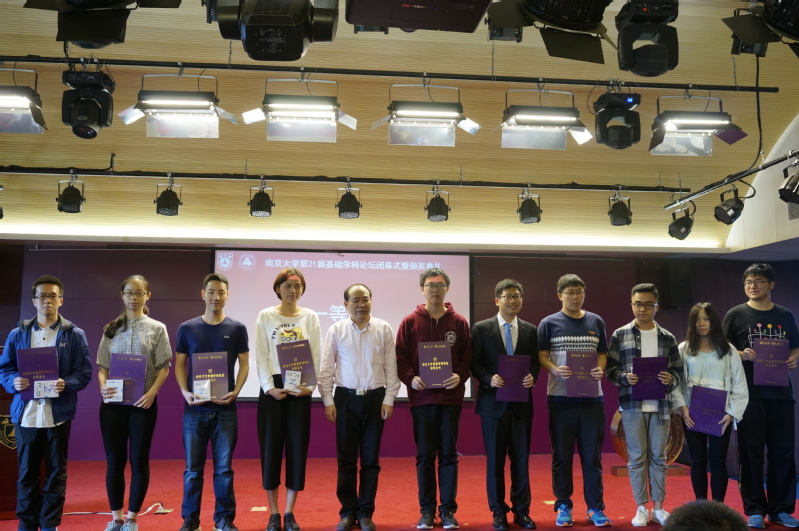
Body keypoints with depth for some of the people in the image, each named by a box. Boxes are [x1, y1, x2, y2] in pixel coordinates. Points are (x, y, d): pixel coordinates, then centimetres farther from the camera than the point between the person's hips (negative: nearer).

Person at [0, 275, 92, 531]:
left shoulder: (74, 335, 2)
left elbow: (84, 372, -1)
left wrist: (67, 384, -20)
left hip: (58, 412, -1)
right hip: (26, 412, 1)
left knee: (56, 471, 8)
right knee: (27, 472, 9)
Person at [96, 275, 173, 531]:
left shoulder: (157, 328, 3)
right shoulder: (111, 329, 10)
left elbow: (164, 367, -1)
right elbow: (102, 366, 8)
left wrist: (152, 392, -16)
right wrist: (103, 387, -12)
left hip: (143, 403, -2)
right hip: (113, 402, 2)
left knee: (139, 460, 4)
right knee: (114, 460, 7)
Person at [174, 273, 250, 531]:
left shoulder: (237, 329, 3)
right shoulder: (187, 328, 4)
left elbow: (244, 364, 4)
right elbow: (179, 364, 6)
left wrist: (235, 391, -11)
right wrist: (185, 392, -10)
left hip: (225, 408, 0)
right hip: (195, 407, 0)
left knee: (224, 467, 5)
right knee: (193, 468, 6)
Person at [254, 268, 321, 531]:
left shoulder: (310, 317, 6)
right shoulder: (265, 316, 3)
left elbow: (316, 356, 2)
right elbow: (261, 357, -2)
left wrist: (310, 386, -11)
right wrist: (269, 387, -13)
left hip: (300, 389, 1)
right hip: (272, 388, -1)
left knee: (297, 449, 2)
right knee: (271, 449, 1)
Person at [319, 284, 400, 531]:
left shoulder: (384, 329, 0)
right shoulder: (336, 330, 0)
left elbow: (391, 367, 1)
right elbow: (326, 368, 1)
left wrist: (389, 399, -4)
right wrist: (328, 401, -3)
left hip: (375, 398, 0)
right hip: (346, 398, 0)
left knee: (370, 459, 7)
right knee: (346, 458, 6)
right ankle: (348, 511, 18)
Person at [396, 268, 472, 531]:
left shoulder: (459, 322, 5)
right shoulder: (410, 322, 3)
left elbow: (467, 358, 5)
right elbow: (400, 358, 1)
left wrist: (460, 376, -13)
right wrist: (411, 378, -15)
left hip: (451, 397, 1)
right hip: (421, 397, 0)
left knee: (449, 455, 6)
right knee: (425, 456, 6)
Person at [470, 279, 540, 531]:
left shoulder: (530, 330, 7)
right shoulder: (481, 328, -1)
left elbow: (535, 363, 8)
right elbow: (474, 363, -2)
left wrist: (532, 377, -13)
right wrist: (489, 379, -18)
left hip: (522, 403, 2)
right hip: (493, 402, -2)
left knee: (521, 459, 8)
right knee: (495, 459, 6)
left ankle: (521, 510, 20)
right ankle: (499, 511, 18)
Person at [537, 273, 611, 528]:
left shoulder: (596, 321, 9)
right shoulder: (549, 323, 0)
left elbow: (602, 353, 13)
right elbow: (541, 355, -1)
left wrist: (600, 369, -8)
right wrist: (555, 370, -20)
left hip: (592, 397, 2)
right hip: (560, 397, -2)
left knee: (592, 455, 6)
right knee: (562, 455, 6)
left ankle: (595, 507, 16)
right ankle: (563, 507, 17)